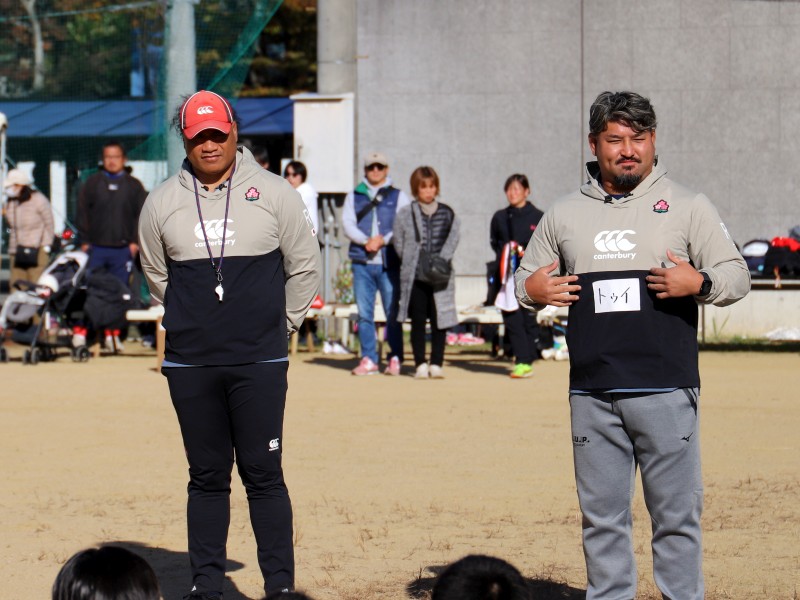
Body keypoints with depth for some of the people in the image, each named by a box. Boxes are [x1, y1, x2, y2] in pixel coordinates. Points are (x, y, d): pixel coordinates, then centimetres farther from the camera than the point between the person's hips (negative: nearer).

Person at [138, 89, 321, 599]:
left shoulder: (274, 193, 1)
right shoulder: (162, 203, 6)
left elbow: (305, 266, 9)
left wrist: (279, 324, 9)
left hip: (260, 364, -2)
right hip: (190, 365, 2)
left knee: (264, 475, -1)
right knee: (206, 477, 7)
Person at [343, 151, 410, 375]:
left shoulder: (398, 196, 10)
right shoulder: (354, 197, 15)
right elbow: (348, 224, 3)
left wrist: (382, 240, -13)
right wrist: (366, 241, -14)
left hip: (390, 262, -2)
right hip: (362, 262, 2)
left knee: (393, 312, -3)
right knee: (364, 313, 1)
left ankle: (395, 358, 3)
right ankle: (368, 359, 6)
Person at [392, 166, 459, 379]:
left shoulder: (447, 214, 7)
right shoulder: (405, 214, 4)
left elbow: (452, 240, 1)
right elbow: (398, 243, 5)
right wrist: (412, 263, -3)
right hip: (415, 276, -1)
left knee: (439, 320, 0)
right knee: (418, 321, 1)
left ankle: (436, 364, 6)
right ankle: (420, 364, 6)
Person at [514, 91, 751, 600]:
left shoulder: (688, 208, 5)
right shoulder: (564, 215, 13)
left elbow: (737, 277, 4)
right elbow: (526, 277, 22)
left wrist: (699, 282, -17)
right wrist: (531, 291, -2)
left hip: (666, 391, -3)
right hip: (592, 395, 3)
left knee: (677, 514, -1)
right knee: (601, 517, 7)